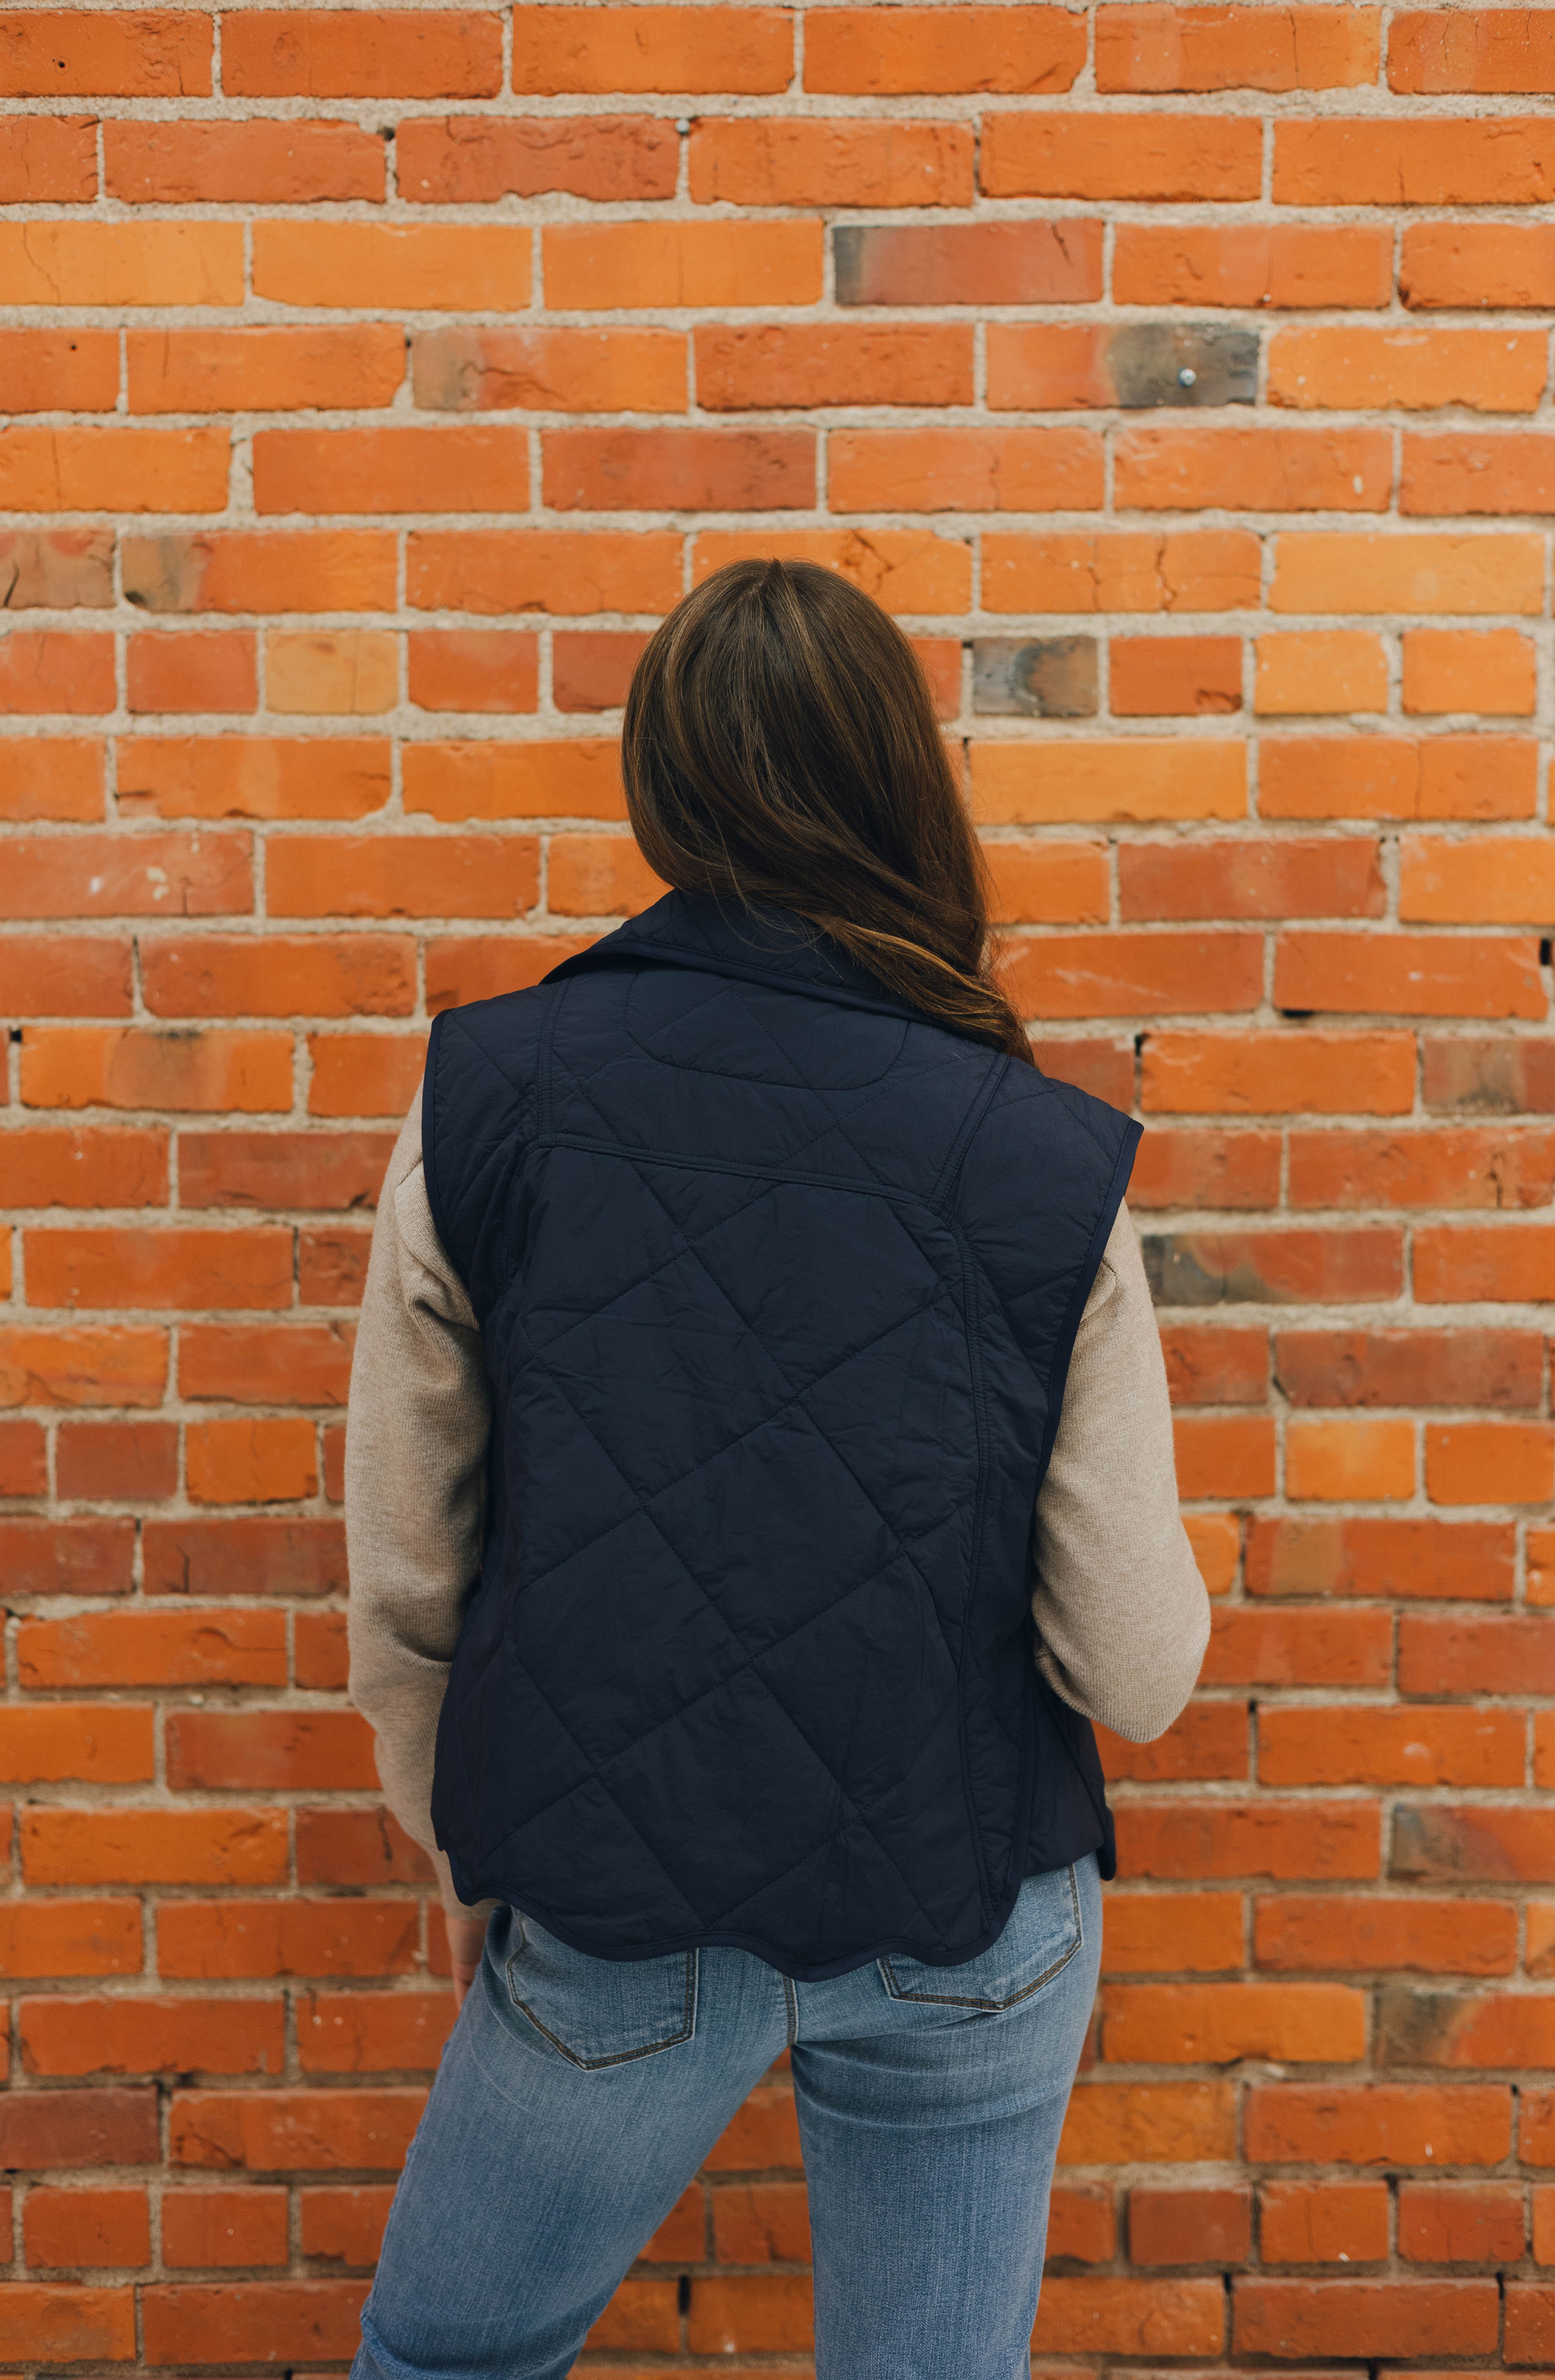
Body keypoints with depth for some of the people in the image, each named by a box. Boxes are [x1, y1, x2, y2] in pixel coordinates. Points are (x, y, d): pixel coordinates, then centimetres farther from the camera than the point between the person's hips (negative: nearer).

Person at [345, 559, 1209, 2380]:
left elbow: (403, 1590, -5)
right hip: (974, 1938, 1)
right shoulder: (1048, 1167, -14)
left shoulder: (482, 1104, -13)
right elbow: (1139, 1672, -10)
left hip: (613, 1940, 0)